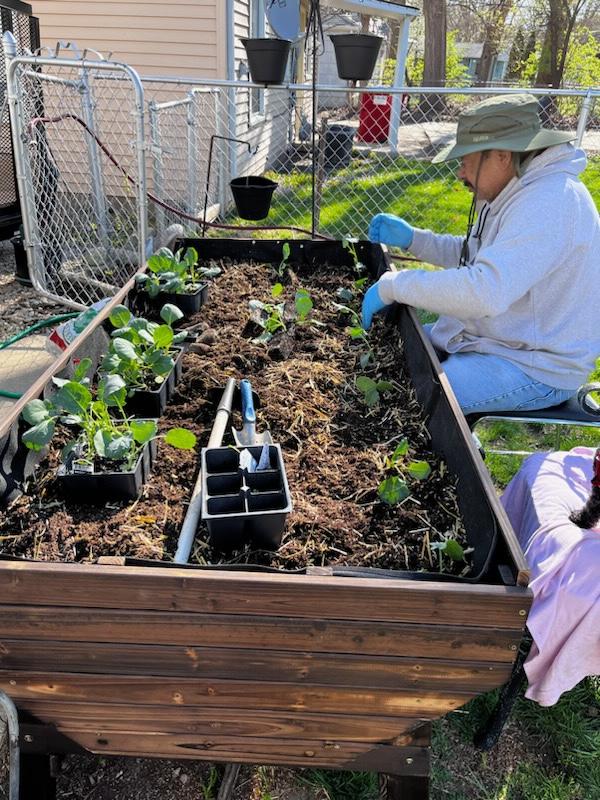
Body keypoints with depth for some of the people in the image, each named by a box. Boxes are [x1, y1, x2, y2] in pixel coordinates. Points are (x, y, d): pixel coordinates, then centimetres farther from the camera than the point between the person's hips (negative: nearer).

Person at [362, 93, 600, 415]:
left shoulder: (551, 201, -26)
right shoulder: (519, 190, 6)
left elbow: (485, 290, -38)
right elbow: (474, 254, 20)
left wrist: (392, 284, -28)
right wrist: (410, 238, 7)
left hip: (536, 369, -10)